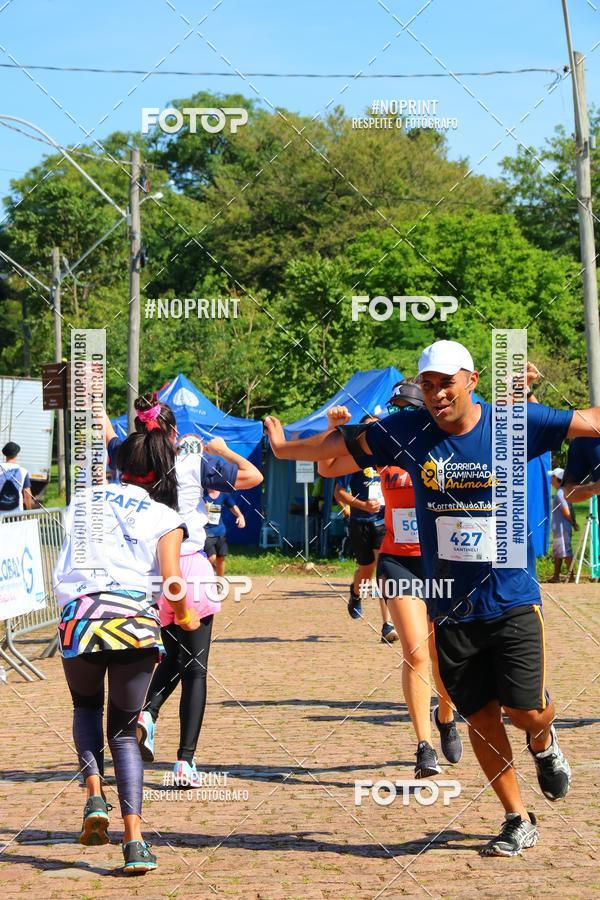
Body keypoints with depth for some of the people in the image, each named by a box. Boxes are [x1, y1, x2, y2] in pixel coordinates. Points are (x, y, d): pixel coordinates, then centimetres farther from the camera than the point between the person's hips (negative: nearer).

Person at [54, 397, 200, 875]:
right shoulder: (165, 517, 8)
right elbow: (171, 583, -3)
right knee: (124, 730, 12)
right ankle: (134, 839, -2)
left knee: (86, 706, 28)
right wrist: (185, 616, 15)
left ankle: (95, 793, 3)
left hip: (79, 618, 1)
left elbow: (63, 571, 18)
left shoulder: (82, 502, 17)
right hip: (135, 622, -1)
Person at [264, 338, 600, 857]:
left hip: (513, 600, -2)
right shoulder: (407, 432, -1)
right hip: (450, 609, 2)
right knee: (480, 717, 5)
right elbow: (343, 444, 15)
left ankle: (544, 742, 29)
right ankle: (518, 821, 22)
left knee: (527, 711, -9)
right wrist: (286, 447, 23)